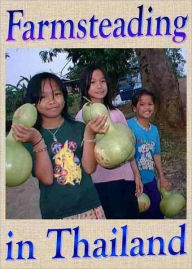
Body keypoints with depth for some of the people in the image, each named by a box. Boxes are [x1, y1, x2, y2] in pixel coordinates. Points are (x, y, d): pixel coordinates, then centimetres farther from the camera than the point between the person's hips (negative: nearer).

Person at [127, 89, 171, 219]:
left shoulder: (154, 129, 3)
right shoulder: (129, 126, -19)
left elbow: (156, 154, 11)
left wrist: (162, 178, 12)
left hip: (151, 180, 6)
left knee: (157, 213, 20)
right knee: (140, 214, 10)